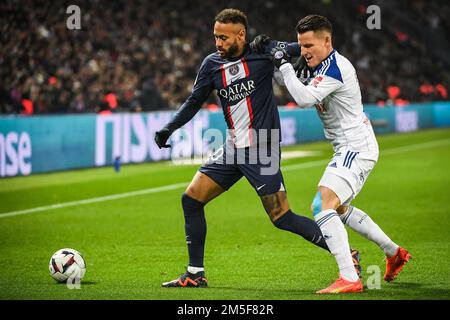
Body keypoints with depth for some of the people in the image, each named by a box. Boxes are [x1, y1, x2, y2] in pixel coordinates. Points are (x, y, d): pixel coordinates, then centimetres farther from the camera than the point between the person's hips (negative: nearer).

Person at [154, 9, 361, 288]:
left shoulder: (262, 53, -8)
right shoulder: (212, 64, 6)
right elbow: (194, 102, 16)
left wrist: (271, 46, -23)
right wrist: (169, 129, 6)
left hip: (261, 150, -6)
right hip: (233, 148, 6)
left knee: (282, 218, -10)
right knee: (191, 199, 4)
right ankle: (195, 274, 14)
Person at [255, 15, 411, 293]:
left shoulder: (335, 68, -21)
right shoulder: (319, 65, 9)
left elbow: (305, 98, -32)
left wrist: (284, 65, -22)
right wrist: (269, 49, 4)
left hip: (356, 149, -11)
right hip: (352, 148, 11)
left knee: (323, 205, -23)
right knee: (339, 208, 26)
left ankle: (349, 279, -30)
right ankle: (394, 253, 37)